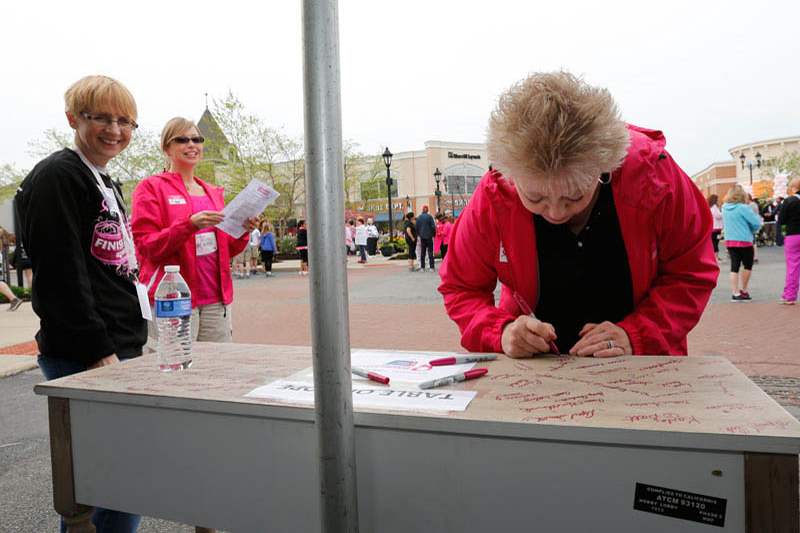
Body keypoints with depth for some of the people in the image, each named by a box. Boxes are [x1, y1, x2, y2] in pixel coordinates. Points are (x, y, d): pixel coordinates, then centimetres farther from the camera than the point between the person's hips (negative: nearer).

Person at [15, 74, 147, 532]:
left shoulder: (105, 183, 18)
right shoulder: (57, 176, -10)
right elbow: (61, 276, -18)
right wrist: (99, 352, -20)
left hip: (120, 349, 9)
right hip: (85, 358, -9)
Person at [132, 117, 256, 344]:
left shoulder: (214, 192, 17)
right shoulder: (151, 187, 2)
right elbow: (145, 246, -7)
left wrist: (243, 231, -2)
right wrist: (190, 224, -21)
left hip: (216, 300, 5)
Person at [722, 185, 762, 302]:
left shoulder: (725, 208, 2)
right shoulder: (743, 208, -15)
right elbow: (756, 223, -12)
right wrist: (752, 230, 7)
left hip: (729, 241, 5)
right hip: (744, 241, -5)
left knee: (734, 267, 7)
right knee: (748, 266, 14)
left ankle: (735, 293, 6)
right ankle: (743, 290, 18)